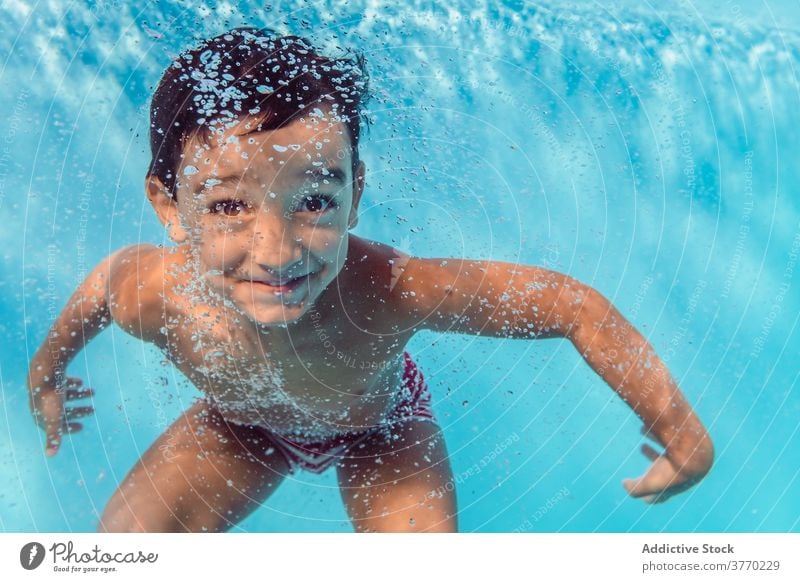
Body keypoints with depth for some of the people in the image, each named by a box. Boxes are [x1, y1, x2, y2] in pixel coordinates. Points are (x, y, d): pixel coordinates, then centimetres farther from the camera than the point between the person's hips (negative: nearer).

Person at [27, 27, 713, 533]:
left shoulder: (391, 290, -46)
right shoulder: (150, 293, -37)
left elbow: (576, 305, -35)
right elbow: (104, 277, -9)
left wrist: (682, 434, -27)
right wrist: (46, 372, 10)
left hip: (381, 428, -1)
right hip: (238, 424, 2)